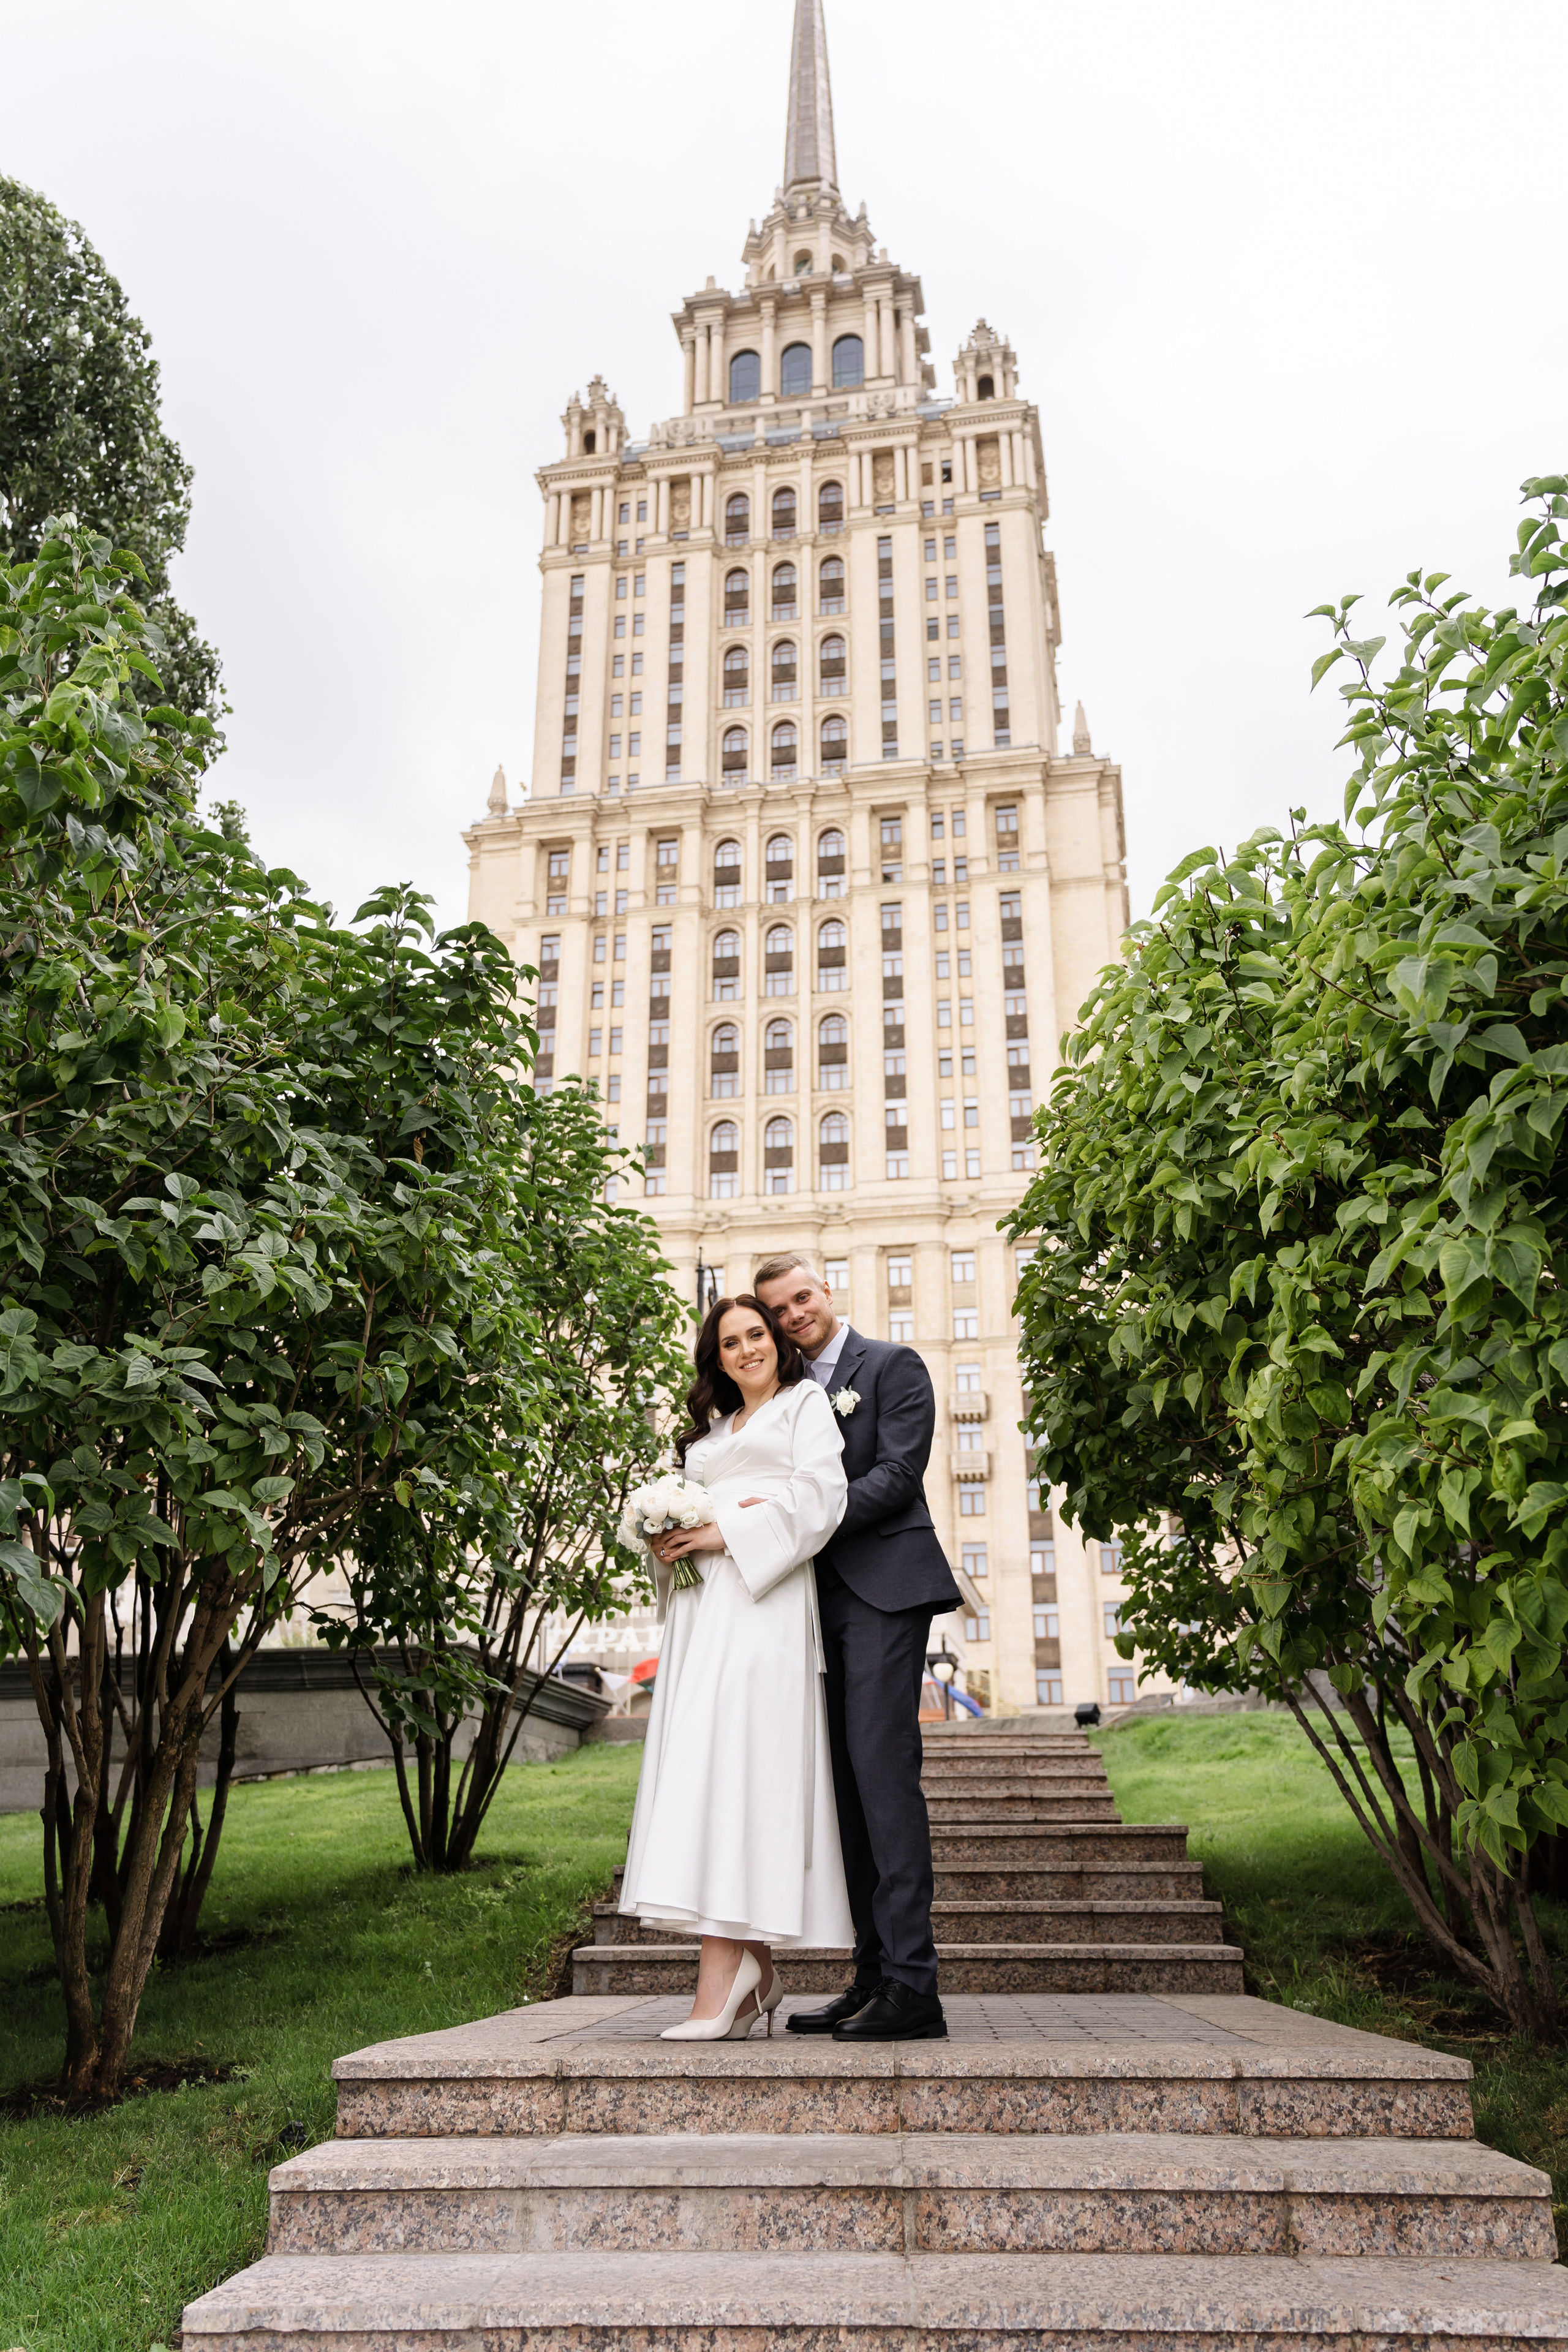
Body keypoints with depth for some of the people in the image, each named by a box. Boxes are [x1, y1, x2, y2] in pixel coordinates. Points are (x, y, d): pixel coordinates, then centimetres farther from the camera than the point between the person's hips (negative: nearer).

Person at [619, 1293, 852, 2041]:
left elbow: (821, 1497, -5)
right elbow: (679, 1506, 26)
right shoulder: (709, 1428, 28)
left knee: (728, 1762, -18)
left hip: (763, 1602, -6)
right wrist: (666, 1543, 3)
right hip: (701, 1608, 6)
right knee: (699, 1766, -1)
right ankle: (753, 1972, 3)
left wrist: (729, 1533, -12)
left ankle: (720, 1977, -23)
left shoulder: (805, 1403, 10)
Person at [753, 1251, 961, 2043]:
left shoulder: (892, 1366, 3)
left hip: (882, 1589, -7)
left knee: (883, 1771, -13)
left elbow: (897, 1474, -9)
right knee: (846, 1787, 6)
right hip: (820, 1597, 7)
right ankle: (872, 1978, 11)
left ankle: (913, 1987, -11)